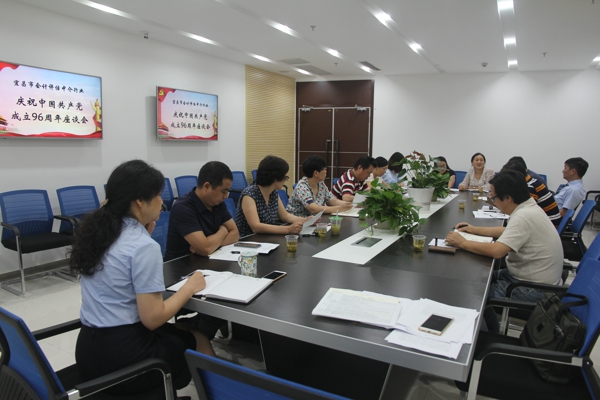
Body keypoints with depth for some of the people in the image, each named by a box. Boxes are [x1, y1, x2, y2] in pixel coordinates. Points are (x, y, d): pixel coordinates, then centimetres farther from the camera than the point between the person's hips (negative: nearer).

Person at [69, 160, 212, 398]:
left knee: (177, 332, 24)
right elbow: (152, 318, -20)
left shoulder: (97, 230, 3)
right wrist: (189, 287, -6)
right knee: (200, 342, 13)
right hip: (121, 355, -8)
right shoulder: (143, 247, -21)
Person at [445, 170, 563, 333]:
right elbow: (508, 232, 22)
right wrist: (474, 229, 17)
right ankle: (492, 334, 25)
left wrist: (462, 243, -22)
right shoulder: (527, 208, 4)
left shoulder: (523, 216, -26)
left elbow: (496, 251, -34)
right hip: (533, 277, 10)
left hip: (534, 289, -10)